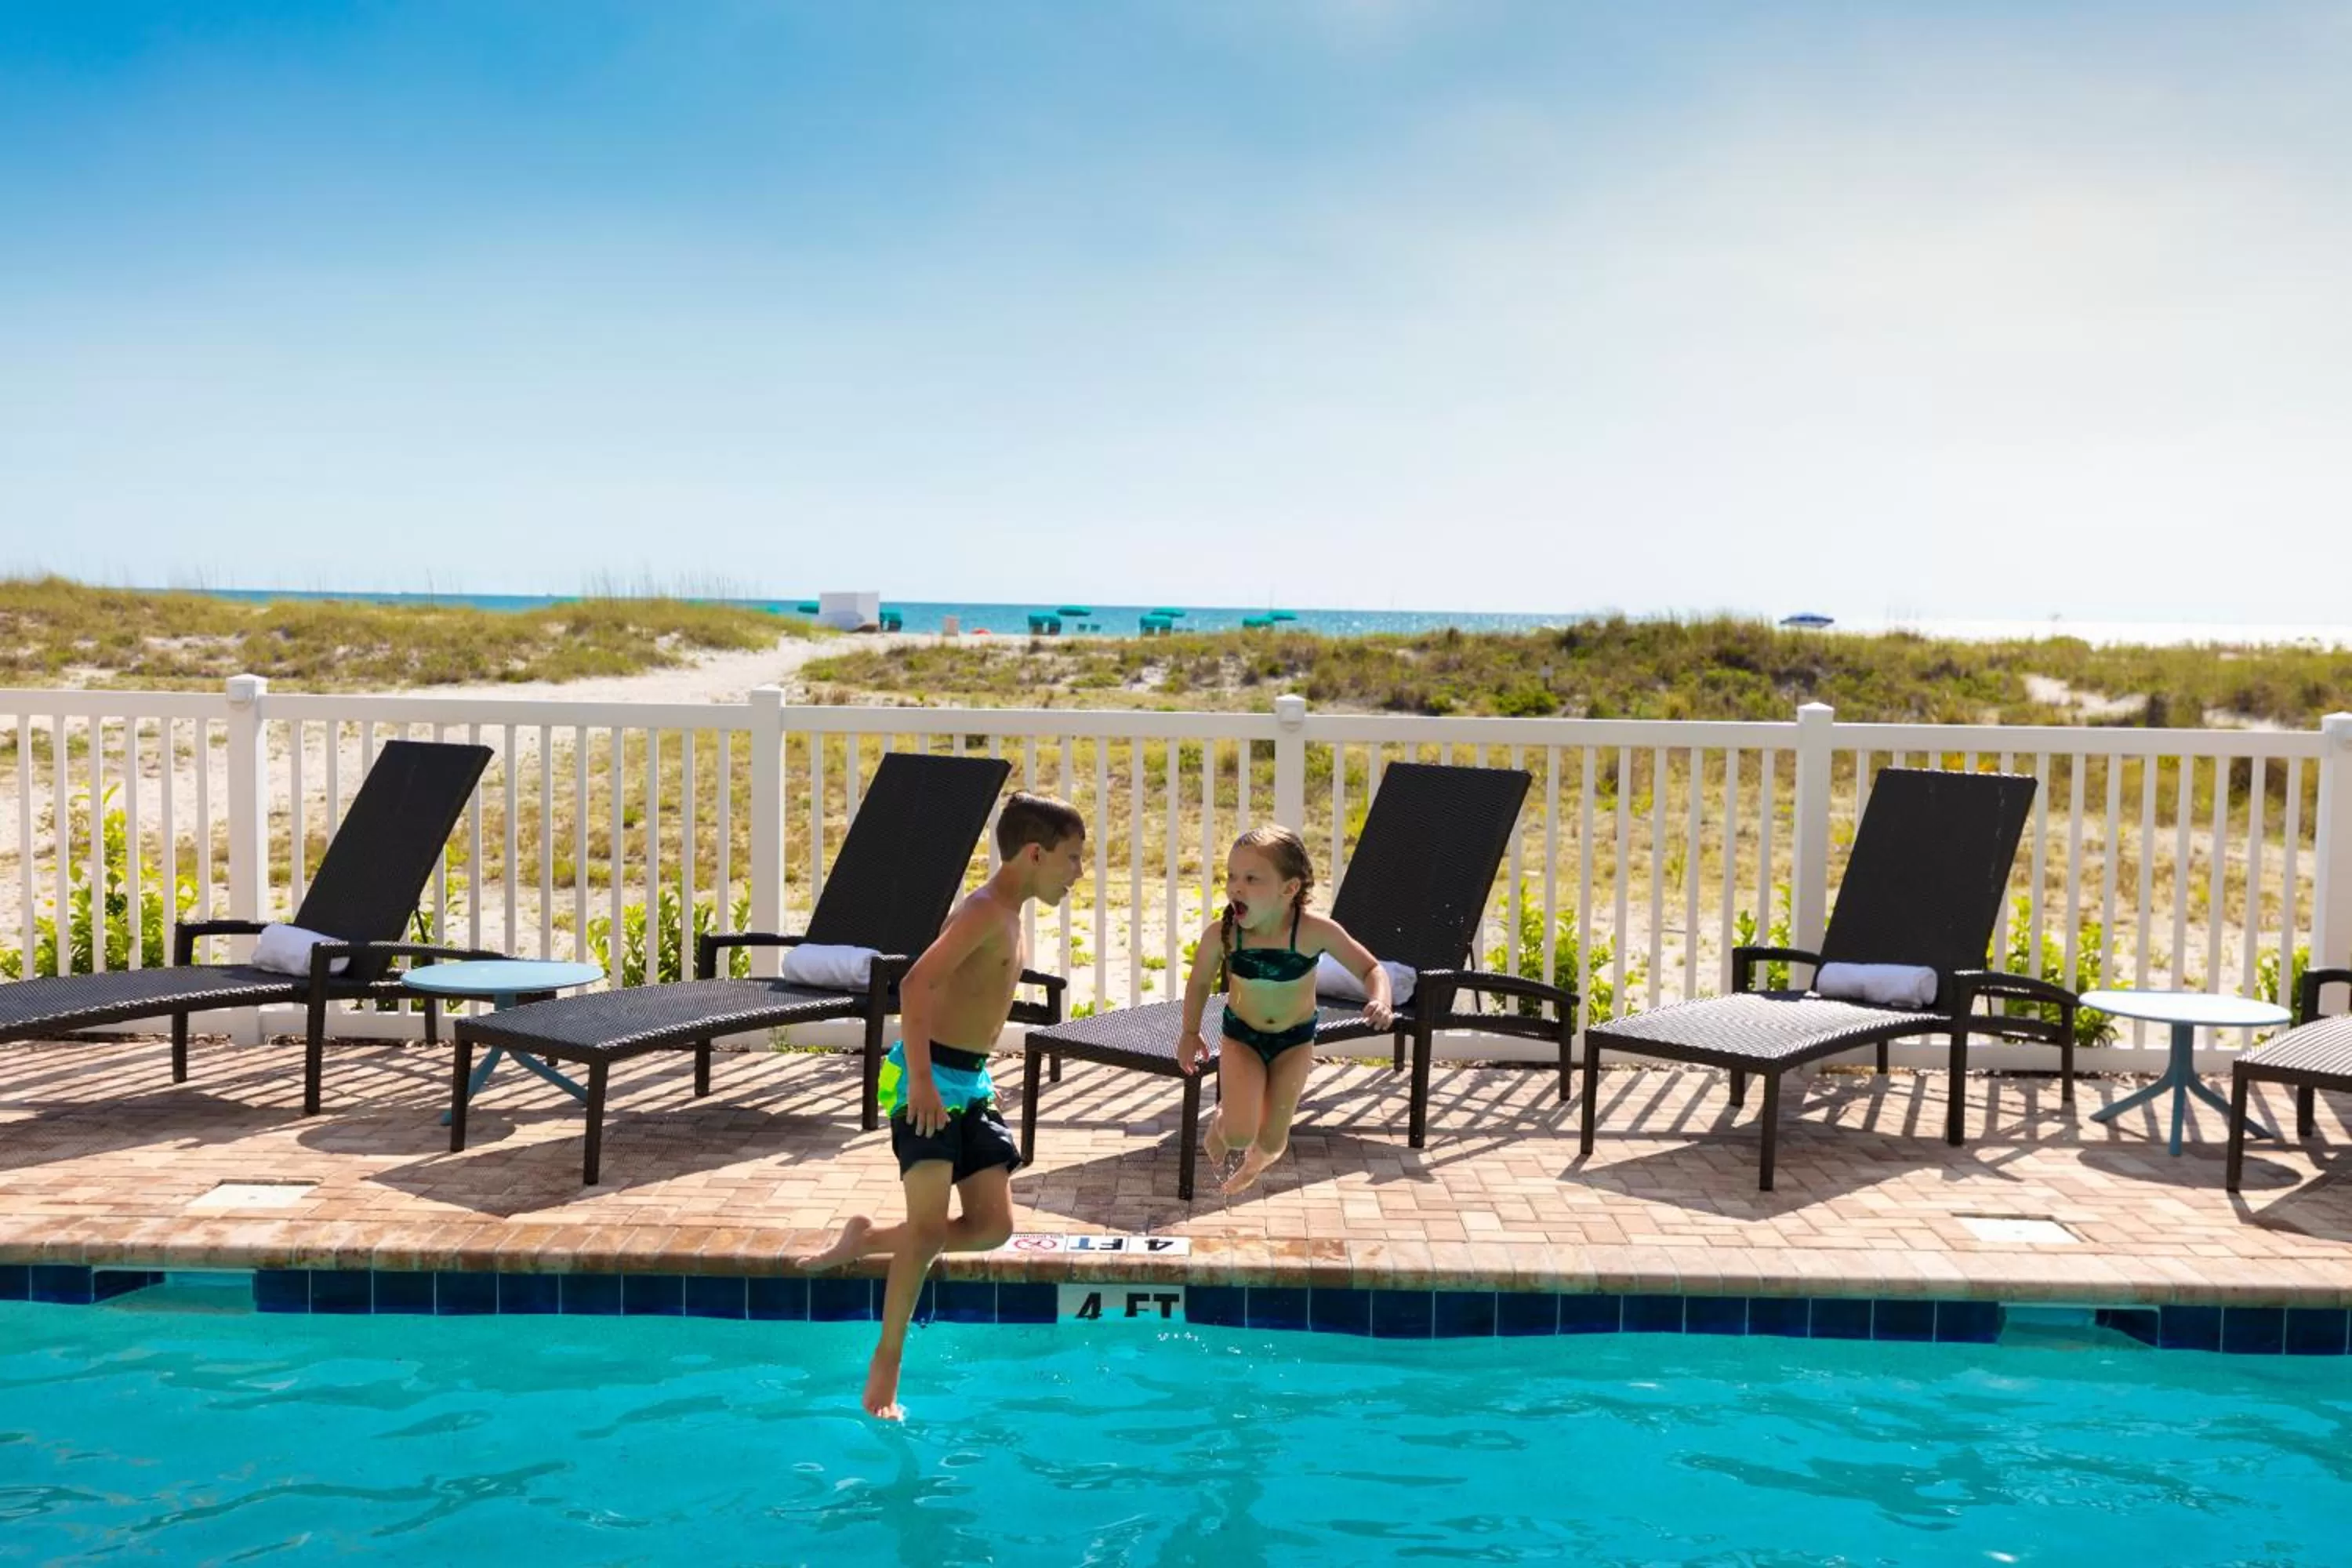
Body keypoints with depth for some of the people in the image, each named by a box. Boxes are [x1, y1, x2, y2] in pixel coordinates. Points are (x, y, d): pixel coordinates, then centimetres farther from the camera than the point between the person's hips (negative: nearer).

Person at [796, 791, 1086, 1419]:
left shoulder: (1009, 917, 14)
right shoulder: (986, 913, -15)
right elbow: (916, 984, -26)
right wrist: (922, 1079, -29)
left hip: (970, 1082, 9)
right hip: (930, 1078, -9)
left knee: (992, 1227, 4)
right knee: (930, 1227, -8)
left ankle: (867, 1240, 21)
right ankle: (885, 1366, 6)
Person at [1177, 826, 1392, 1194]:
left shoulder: (1314, 932, -28)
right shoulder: (1221, 934, -25)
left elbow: (1371, 969, -18)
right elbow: (1199, 982, -4)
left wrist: (1380, 999, -37)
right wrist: (1190, 1034, 3)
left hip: (1295, 1039, 0)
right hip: (1241, 1035, 0)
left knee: (1272, 1140, 5)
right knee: (1239, 1134, -15)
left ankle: (1253, 1164, 45)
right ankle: (1220, 1123, 25)